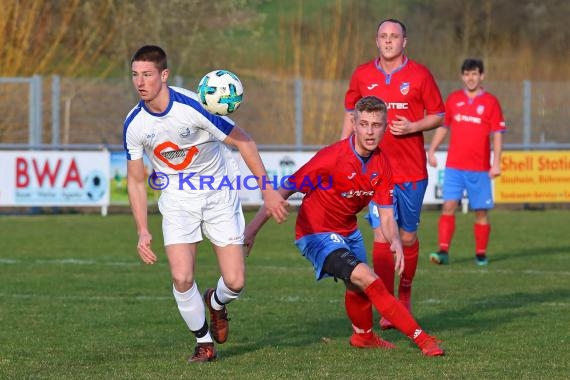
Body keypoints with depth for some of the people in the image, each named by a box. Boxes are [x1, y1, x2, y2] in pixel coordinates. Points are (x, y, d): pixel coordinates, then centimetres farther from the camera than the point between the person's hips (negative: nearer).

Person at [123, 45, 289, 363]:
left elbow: (243, 142, -14)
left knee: (235, 282, -8)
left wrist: (268, 191, -15)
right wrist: (143, 231, -8)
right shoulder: (134, 124, -12)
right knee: (182, 277, -16)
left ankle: (217, 304, 30)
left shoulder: (193, 107, -25)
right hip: (178, 199, 2)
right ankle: (205, 341, 8)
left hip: (219, 192, -2)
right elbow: (136, 180, 0)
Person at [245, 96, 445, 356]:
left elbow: (386, 216, -5)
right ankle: (420, 338, -24)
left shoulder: (381, 164, -8)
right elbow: (285, 191, -21)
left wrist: (395, 241, -27)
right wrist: (252, 229, -20)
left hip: (348, 232, 8)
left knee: (359, 288, 26)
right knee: (366, 279, -24)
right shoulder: (332, 157, -27)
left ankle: (363, 336, 56)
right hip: (316, 234, -8)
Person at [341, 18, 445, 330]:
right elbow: (351, 114, 16)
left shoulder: (419, 75, -2)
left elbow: (438, 116, 3)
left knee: (408, 237, 9)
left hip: (412, 170, 0)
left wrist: (412, 126, -15)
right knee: (382, 236, -11)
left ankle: (405, 296, 31)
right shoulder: (362, 75, 4)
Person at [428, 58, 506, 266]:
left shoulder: (490, 102, 1)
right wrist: (432, 150, 5)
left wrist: (496, 163, -10)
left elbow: (497, 134, -2)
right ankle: (443, 250, -14)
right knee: (448, 206, -10)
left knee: (481, 211, 3)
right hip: (454, 165, 1)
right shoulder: (453, 99, 8)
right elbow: (442, 127, 16)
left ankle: (481, 254, 14)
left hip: (480, 168, -1)